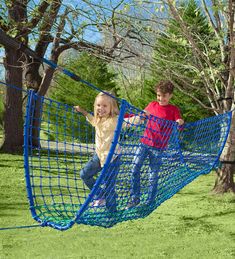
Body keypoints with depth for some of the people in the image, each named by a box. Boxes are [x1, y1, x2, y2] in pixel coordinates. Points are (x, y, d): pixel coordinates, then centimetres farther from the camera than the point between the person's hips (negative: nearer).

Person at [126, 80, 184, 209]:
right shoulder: (152, 105, 9)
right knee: (135, 169, -3)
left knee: (154, 174, 4)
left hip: (158, 147, -3)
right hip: (144, 142, 3)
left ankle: (150, 201, 15)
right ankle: (135, 198, 8)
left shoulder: (174, 110, -1)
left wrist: (180, 122, -31)